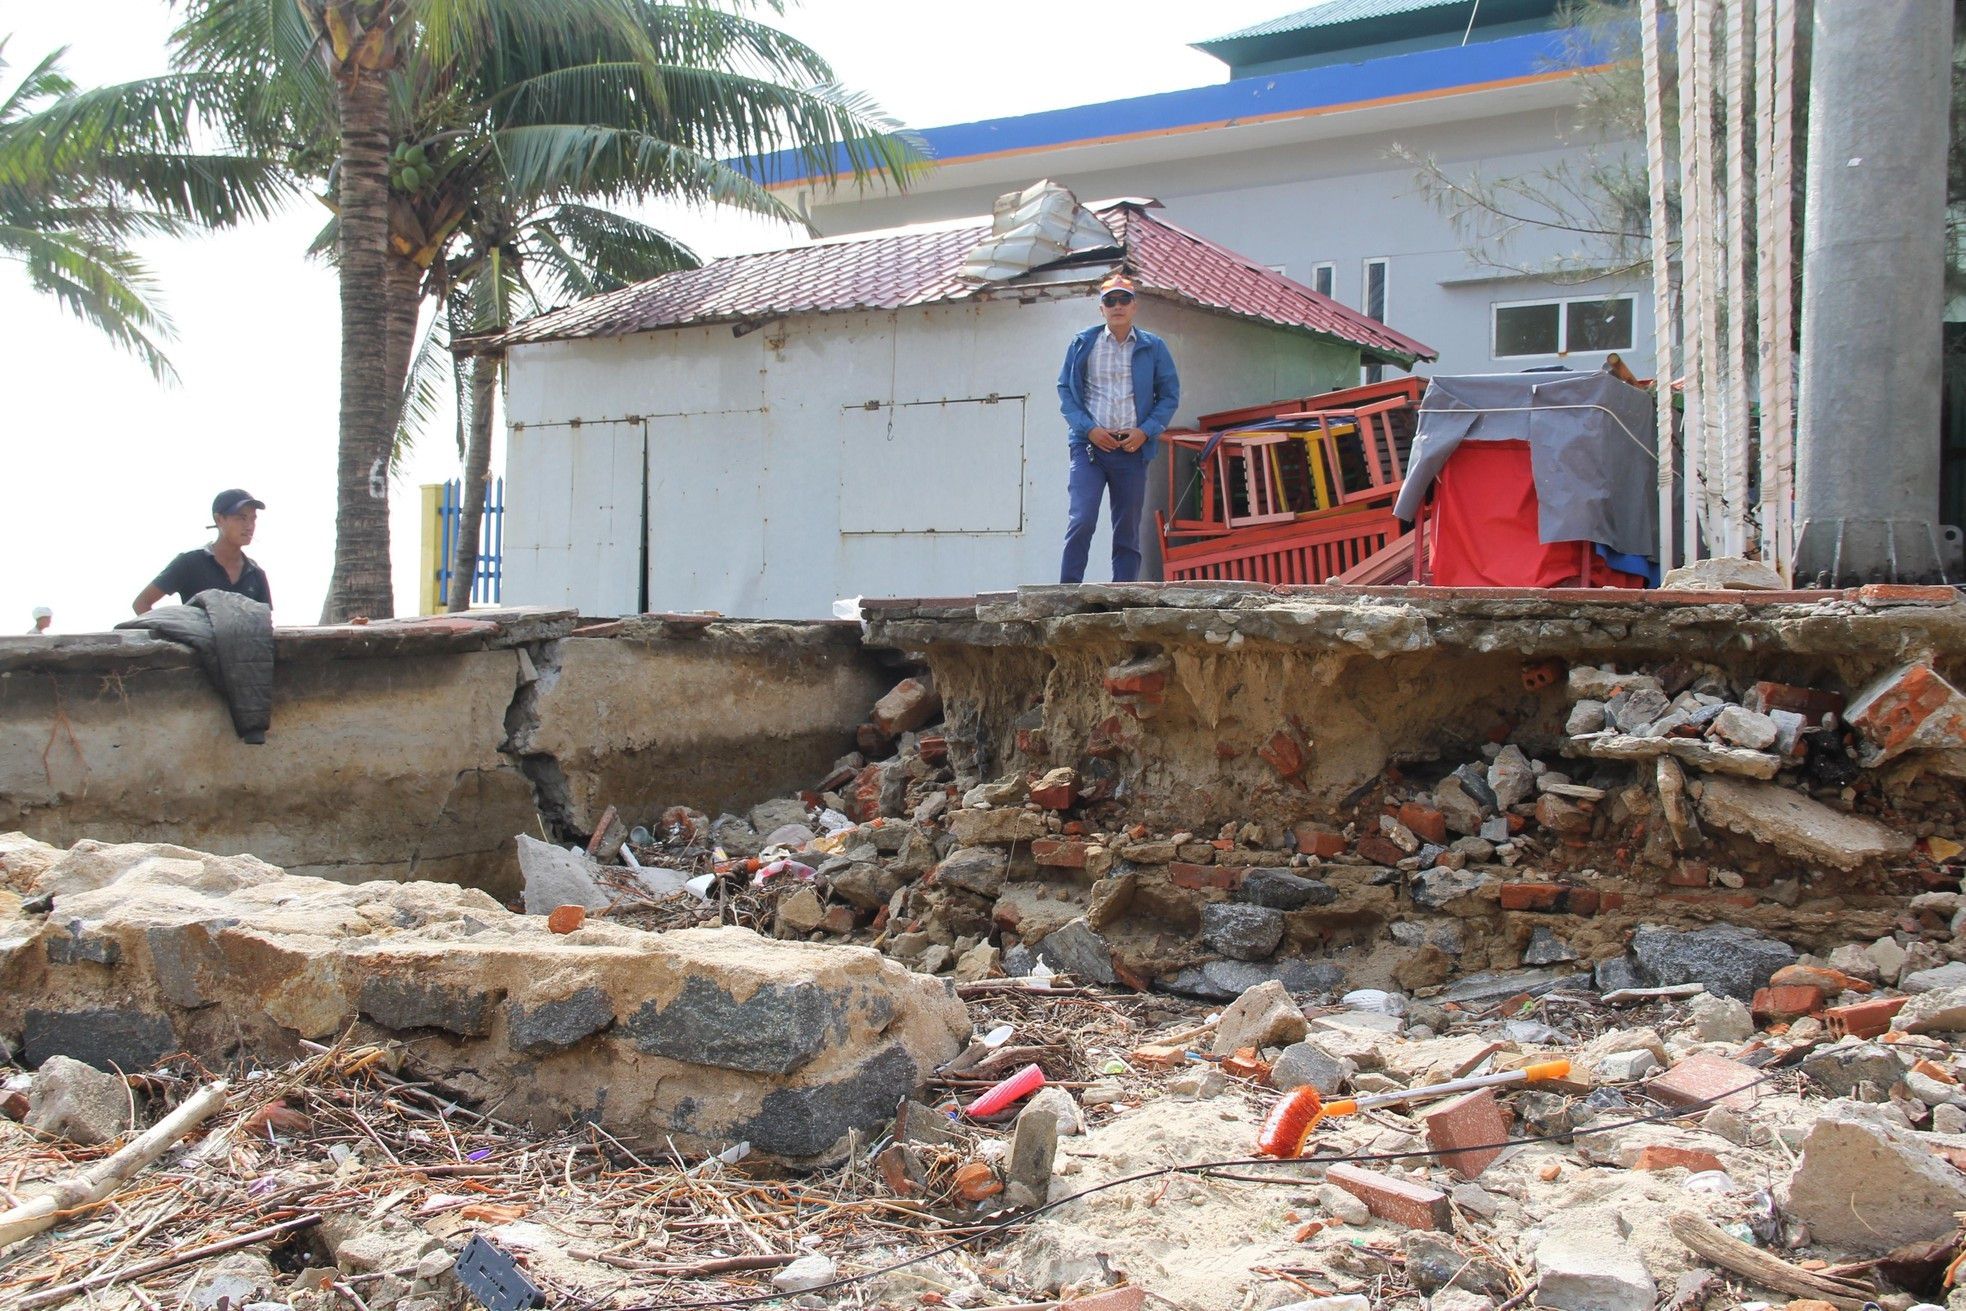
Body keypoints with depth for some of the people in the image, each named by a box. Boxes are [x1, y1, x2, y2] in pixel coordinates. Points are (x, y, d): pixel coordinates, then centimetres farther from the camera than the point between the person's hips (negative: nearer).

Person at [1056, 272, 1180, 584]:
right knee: (1081, 520, -14)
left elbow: (1170, 394, 8)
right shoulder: (1082, 345, 5)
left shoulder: (1153, 347, 7)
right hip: (1089, 445, -1)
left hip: (1132, 449, 1)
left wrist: (1145, 431, -7)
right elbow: (1065, 390, 6)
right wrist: (1089, 429, -8)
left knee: (1128, 530, 4)